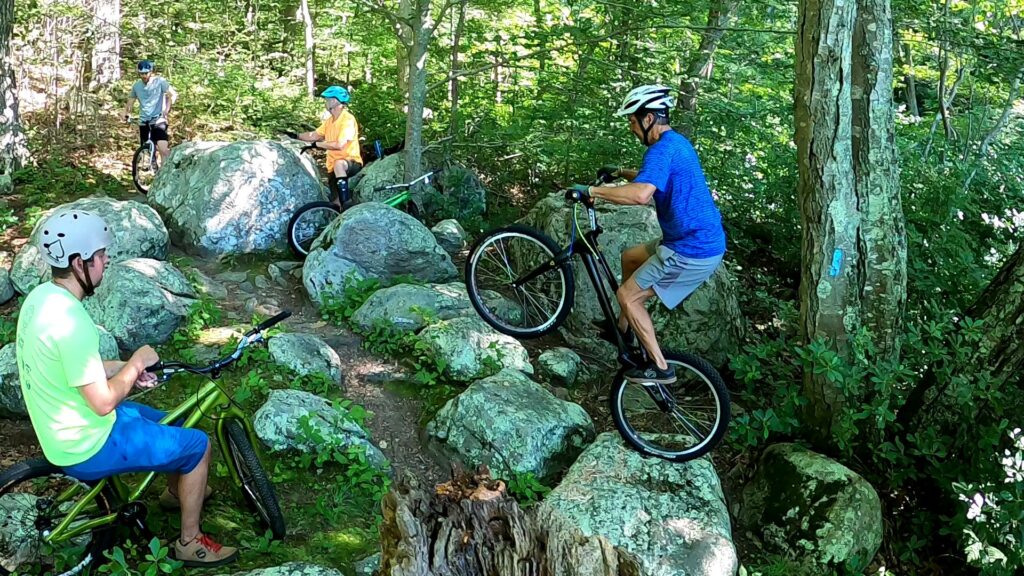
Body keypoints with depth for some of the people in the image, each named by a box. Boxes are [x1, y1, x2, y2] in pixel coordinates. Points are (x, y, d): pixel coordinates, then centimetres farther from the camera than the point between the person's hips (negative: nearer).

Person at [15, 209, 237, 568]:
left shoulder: (40, 297, -1)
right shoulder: (70, 321, -32)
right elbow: (104, 402, -27)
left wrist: (126, 368, 5)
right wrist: (136, 363, -13)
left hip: (61, 431, 9)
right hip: (87, 447, -9)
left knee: (172, 425, 26)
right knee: (196, 445, 1)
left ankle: (176, 491, 52)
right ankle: (190, 543, 15)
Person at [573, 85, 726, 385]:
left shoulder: (663, 149, -19)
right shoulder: (677, 142, 14)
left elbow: (640, 194, -37)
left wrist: (591, 190, -27)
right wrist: (620, 173, 33)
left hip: (691, 251, -10)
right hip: (704, 240, 10)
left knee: (627, 295, -1)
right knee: (629, 257, 25)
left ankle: (660, 367, 4)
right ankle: (623, 328, 36)